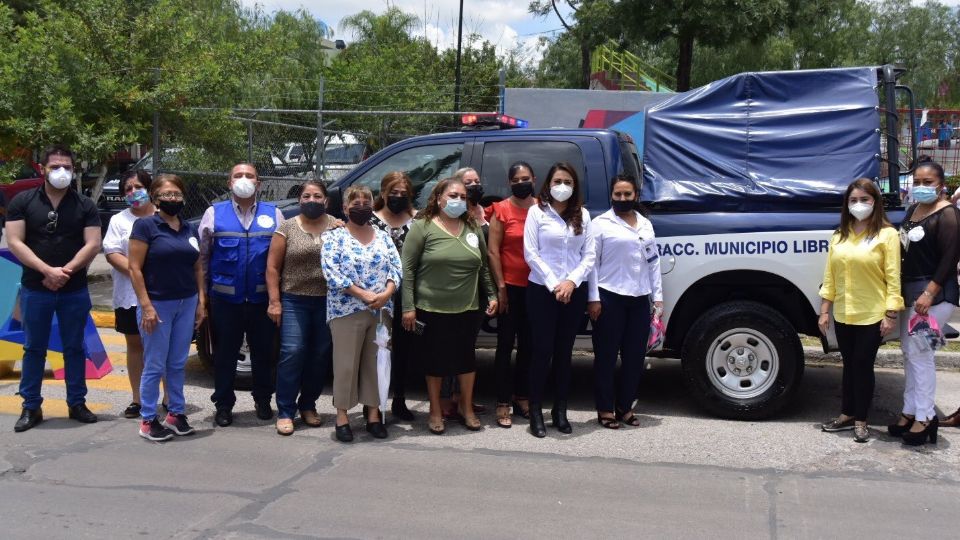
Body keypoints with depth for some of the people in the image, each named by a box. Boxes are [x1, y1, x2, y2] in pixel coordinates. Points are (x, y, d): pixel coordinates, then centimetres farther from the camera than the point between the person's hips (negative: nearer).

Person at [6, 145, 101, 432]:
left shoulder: (84, 205, 2)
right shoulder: (22, 201, 0)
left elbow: (92, 244, -5)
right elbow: (14, 242, -7)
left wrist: (65, 272, -16)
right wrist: (48, 271, -17)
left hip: (75, 290, 1)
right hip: (35, 289, -1)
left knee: (74, 348, 8)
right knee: (34, 349, 6)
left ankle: (77, 403, 18)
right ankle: (31, 407, 13)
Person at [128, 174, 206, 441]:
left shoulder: (189, 229, 11)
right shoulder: (145, 225, -7)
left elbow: (198, 268, 16)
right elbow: (134, 268, -11)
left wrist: (201, 301, 7)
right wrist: (146, 305, -16)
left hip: (187, 304, 5)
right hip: (158, 304, -5)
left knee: (178, 364, 11)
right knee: (155, 366, 0)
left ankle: (176, 413, 22)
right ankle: (148, 421, 9)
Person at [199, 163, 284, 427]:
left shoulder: (273, 214, 7)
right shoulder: (214, 213, 5)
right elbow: (202, 255, 3)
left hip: (262, 297, 1)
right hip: (225, 297, -1)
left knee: (263, 351, 11)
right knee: (225, 353, 7)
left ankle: (263, 401, 25)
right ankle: (223, 405, 17)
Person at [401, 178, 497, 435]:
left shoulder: (473, 228, 8)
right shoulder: (422, 227, -6)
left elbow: (483, 267, 17)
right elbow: (408, 269, -8)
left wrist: (491, 295, 9)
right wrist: (408, 307, -12)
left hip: (468, 310, 4)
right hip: (432, 310, -4)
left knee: (467, 357, 11)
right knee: (435, 360, 7)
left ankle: (467, 408, 28)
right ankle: (435, 410, 23)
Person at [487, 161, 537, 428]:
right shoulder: (502, 210, -4)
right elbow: (493, 251, -6)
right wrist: (500, 287, -10)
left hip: (535, 286, 4)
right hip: (510, 286, -4)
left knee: (528, 345, 12)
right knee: (506, 345, 1)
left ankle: (522, 397, 25)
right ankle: (503, 404, 5)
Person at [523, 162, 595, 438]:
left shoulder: (582, 215, 7)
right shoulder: (537, 212, -2)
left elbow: (589, 255, 4)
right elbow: (530, 253, -6)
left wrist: (571, 281, -11)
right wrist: (553, 284, -12)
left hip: (574, 291, 3)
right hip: (542, 290, -3)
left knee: (564, 351, 9)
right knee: (543, 349, -2)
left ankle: (560, 410, 18)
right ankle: (535, 411, 7)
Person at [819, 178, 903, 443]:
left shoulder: (886, 234, -6)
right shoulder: (839, 236, 9)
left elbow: (893, 277, -9)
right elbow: (830, 276, 9)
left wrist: (891, 314, -13)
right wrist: (825, 311, 6)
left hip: (872, 315, -5)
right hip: (843, 314, 5)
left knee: (863, 365, 2)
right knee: (849, 365, 15)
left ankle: (860, 420, 14)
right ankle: (847, 414, 26)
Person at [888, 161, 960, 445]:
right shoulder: (912, 210, 13)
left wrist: (929, 293, -24)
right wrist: (902, 287, 10)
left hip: (935, 293, -9)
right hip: (910, 289, 9)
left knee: (919, 352, -9)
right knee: (908, 351, 12)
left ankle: (925, 417, -1)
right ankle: (910, 411, 20)